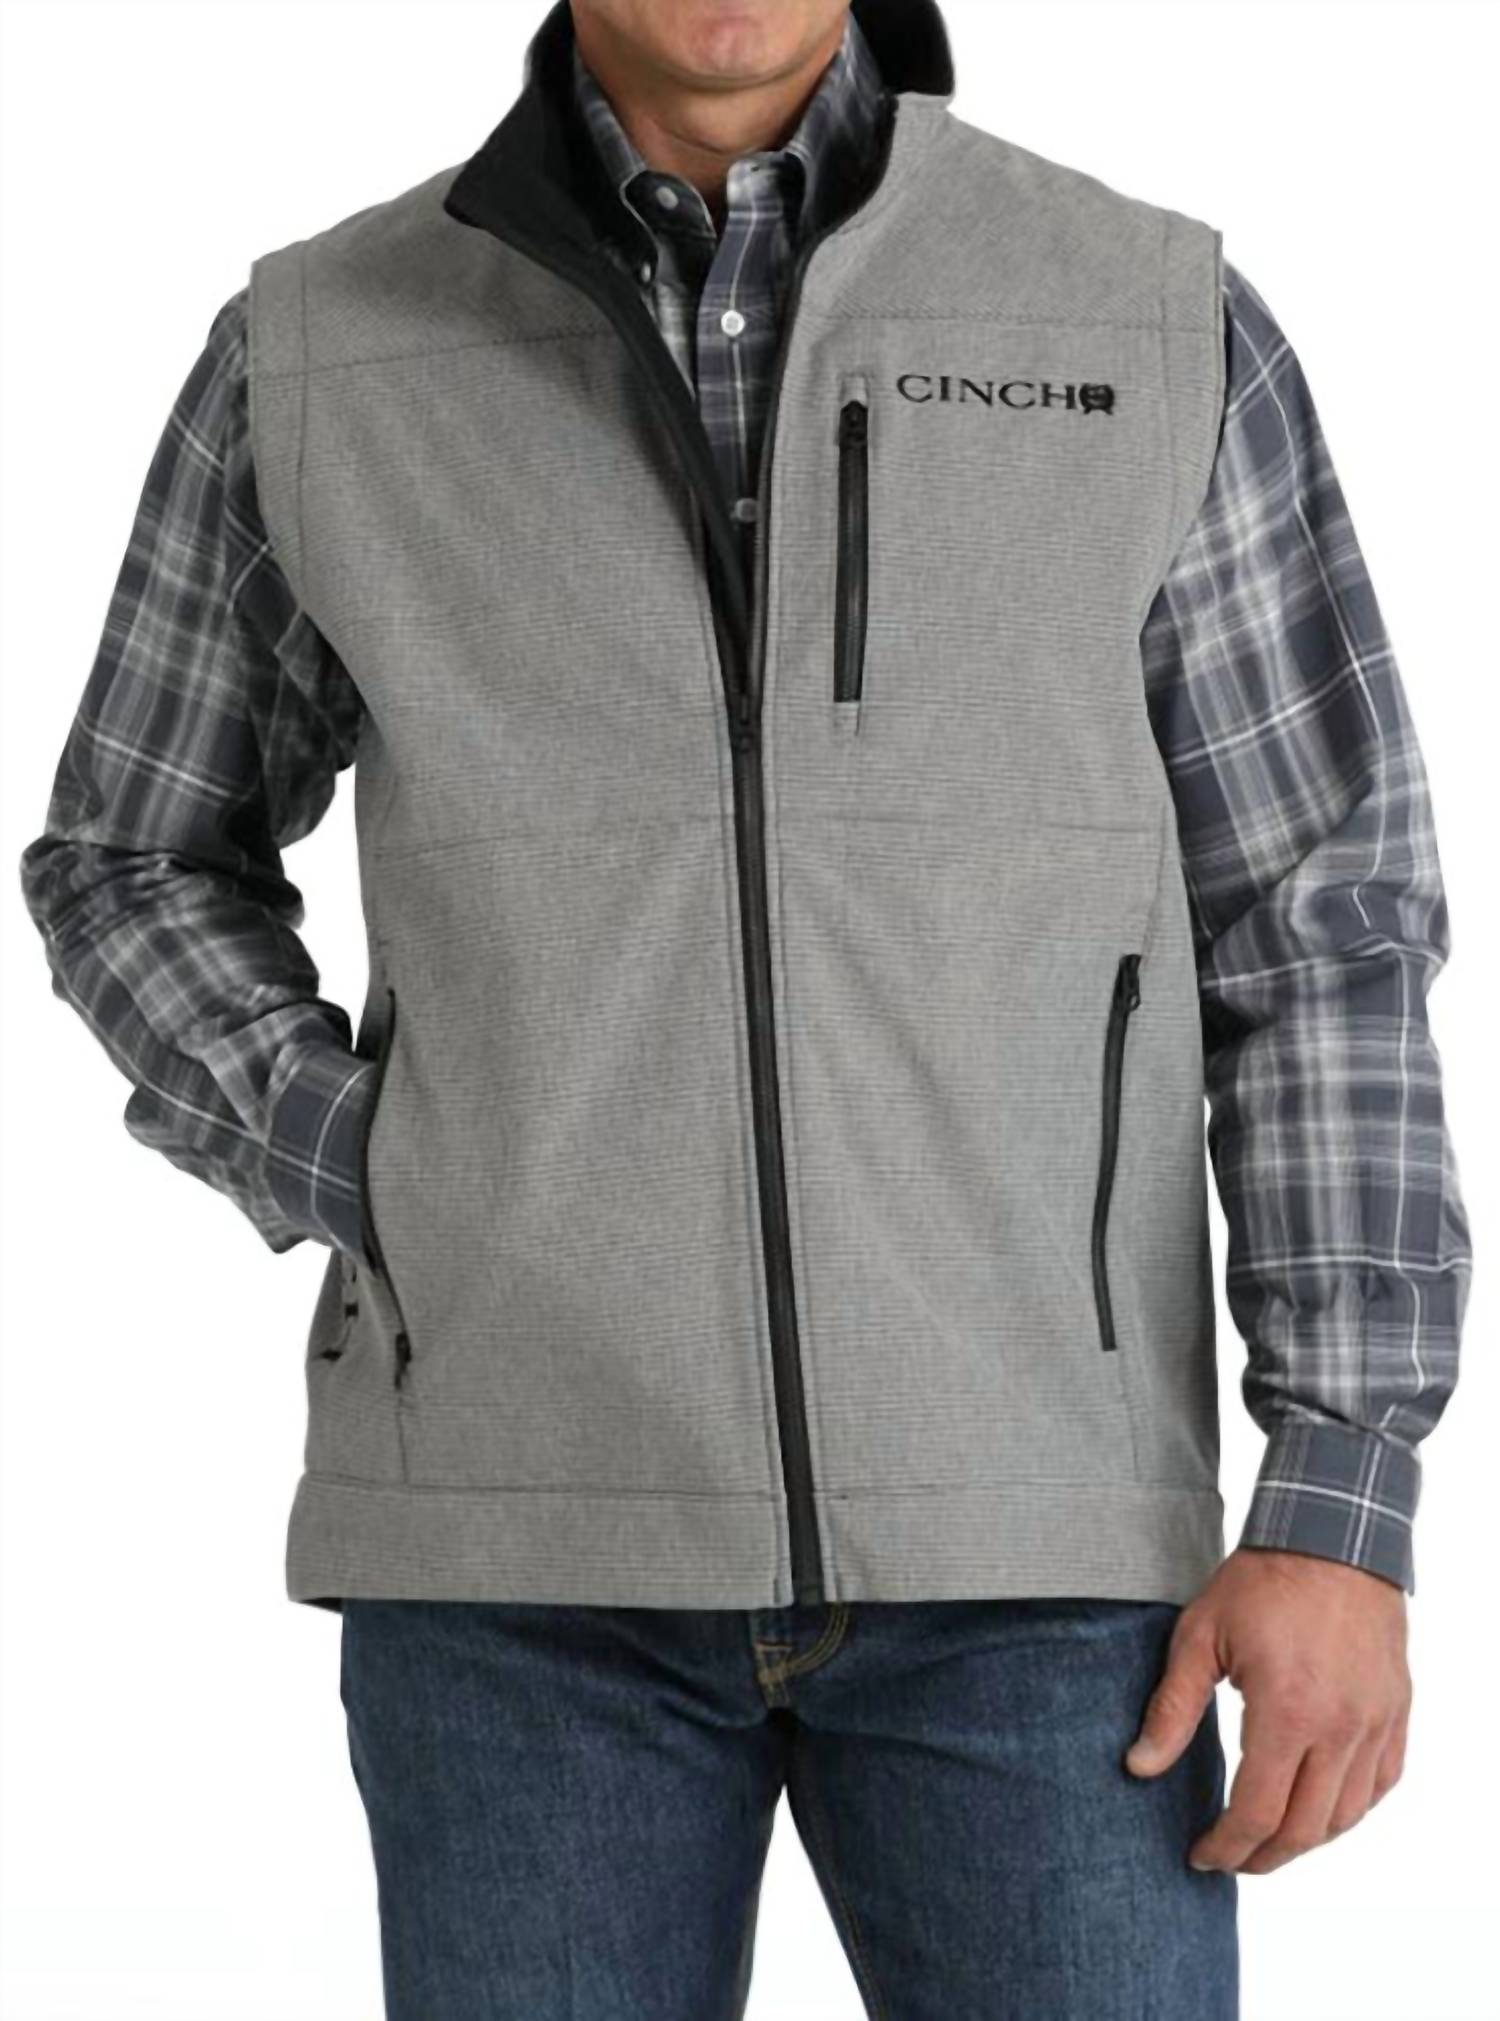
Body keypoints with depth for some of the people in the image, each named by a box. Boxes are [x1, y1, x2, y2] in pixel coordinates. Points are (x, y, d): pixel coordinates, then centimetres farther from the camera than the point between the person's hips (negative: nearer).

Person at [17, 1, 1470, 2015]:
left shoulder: (1161, 330, 0)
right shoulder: (324, 359, 2)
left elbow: (1320, 938, 1)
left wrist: (1344, 1513, -7)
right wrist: (394, 1227, -4)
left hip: (1004, 1525, 0)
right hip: (536, 1529, 0)